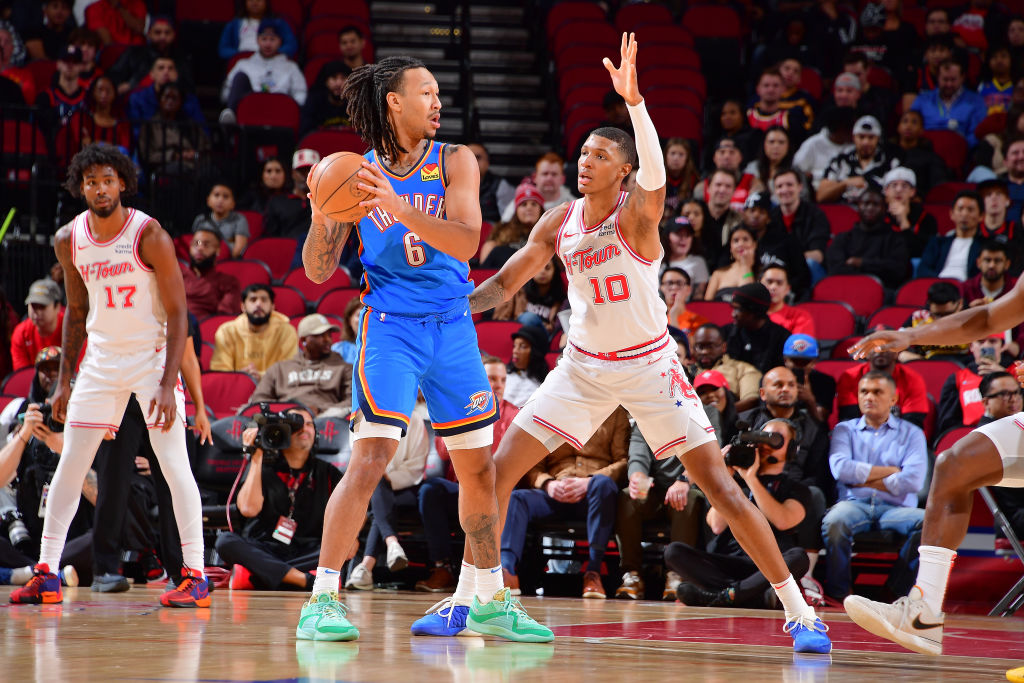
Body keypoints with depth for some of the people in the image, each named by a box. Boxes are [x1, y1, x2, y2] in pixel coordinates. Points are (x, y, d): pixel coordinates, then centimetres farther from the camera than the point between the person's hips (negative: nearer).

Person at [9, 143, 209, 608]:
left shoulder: (148, 235, -16)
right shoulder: (69, 240, -1)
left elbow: (177, 315, -14)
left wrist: (167, 384, -21)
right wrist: (63, 381, 9)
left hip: (153, 355, -5)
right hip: (101, 358, 5)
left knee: (173, 462, -11)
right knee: (70, 464, 3)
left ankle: (195, 576, -8)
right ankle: (46, 575, 9)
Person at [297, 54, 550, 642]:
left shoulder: (454, 163, 1)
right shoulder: (360, 175, 0)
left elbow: (466, 240, -16)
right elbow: (319, 271, 1)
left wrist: (399, 209, -28)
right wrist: (321, 217, -18)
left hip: (453, 327, 3)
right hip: (391, 326, -3)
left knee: (479, 466, 8)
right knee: (371, 457, -18)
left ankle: (488, 598, 23)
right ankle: (323, 599, -15)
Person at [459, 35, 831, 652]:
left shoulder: (638, 213, -17)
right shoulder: (559, 222, -1)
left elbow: (655, 173, -41)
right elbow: (504, 285, 7)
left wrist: (634, 101, -56)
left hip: (649, 364, -5)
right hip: (585, 365, 5)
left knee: (718, 484, -11)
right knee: (499, 469, -3)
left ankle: (799, 612, -5)